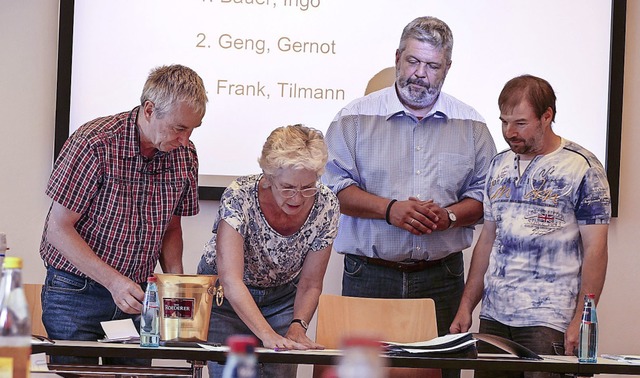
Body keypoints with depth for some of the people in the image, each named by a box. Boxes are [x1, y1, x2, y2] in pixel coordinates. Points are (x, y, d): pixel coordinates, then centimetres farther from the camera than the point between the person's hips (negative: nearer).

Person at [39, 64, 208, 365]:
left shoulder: (184, 155, 0)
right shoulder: (94, 144, -19)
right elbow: (58, 230, -16)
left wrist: (175, 279, -5)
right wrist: (113, 281, -23)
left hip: (135, 294, 5)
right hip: (76, 292, -5)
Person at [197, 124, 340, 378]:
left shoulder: (326, 205, -19)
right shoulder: (239, 197, -30)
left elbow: (310, 285, -8)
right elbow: (231, 280, -38)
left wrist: (298, 326, -27)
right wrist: (268, 335, -49)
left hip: (281, 297, 3)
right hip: (225, 297, -3)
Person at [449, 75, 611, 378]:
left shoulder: (582, 168, -5)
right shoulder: (500, 166, 15)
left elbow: (595, 249, -8)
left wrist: (581, 321, -14)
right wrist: (466, 306, 12)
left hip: (549, 321, -6)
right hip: (493, 316, 6)